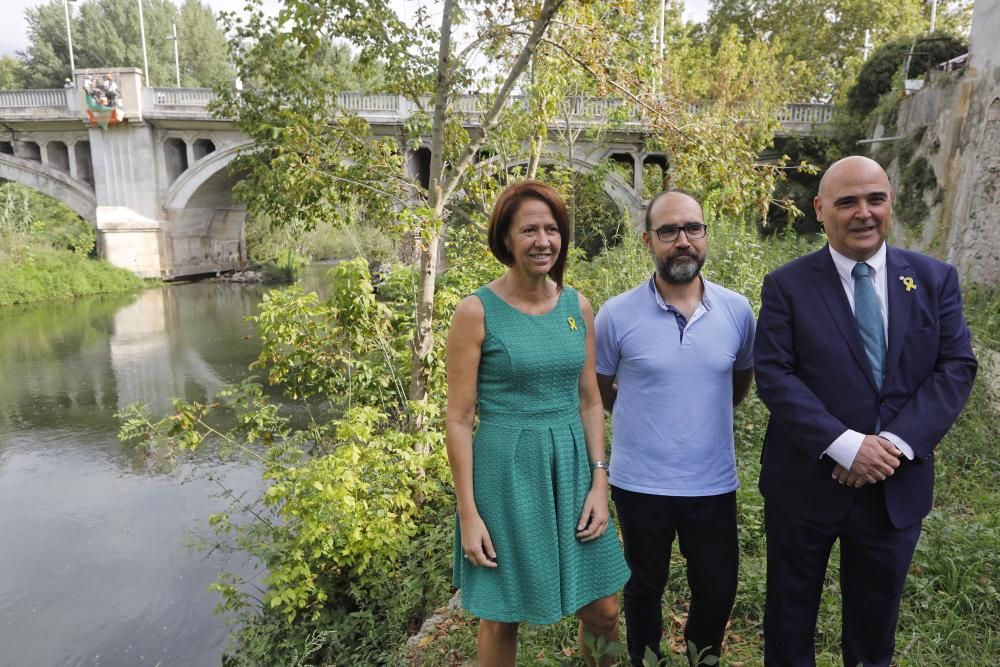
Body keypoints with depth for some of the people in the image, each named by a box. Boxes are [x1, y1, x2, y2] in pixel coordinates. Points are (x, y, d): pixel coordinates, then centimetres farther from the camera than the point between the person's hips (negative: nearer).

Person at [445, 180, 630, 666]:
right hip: (506, 471, -4)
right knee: (502, 618, 12)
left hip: (571, 466, 4)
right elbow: (458, 418, -9)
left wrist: (599, 482, 1)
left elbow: (589, 400, 9)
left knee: (602, 612, 14)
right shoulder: (477, 311, -11)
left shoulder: (578, 307, 3)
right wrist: (468, 513, -10)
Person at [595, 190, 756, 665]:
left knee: (718, 592, 15)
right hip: (640, 483, -1)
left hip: (713, 483, 2)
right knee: (645, 588, 19)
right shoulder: (617, 315, -13)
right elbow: (599, 391, 3)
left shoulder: (737, 311, -5)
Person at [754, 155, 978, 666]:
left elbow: (956, 368, -4)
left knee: (877, 612, 23)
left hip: (898, 484, 3)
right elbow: (773, 375, -14)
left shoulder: (935, 279, 2)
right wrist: (845, 445, -23)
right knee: (791, 609, 17)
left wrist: (897, 442, -17)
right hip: (807, 481, -2)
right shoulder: (787, 285, -7)